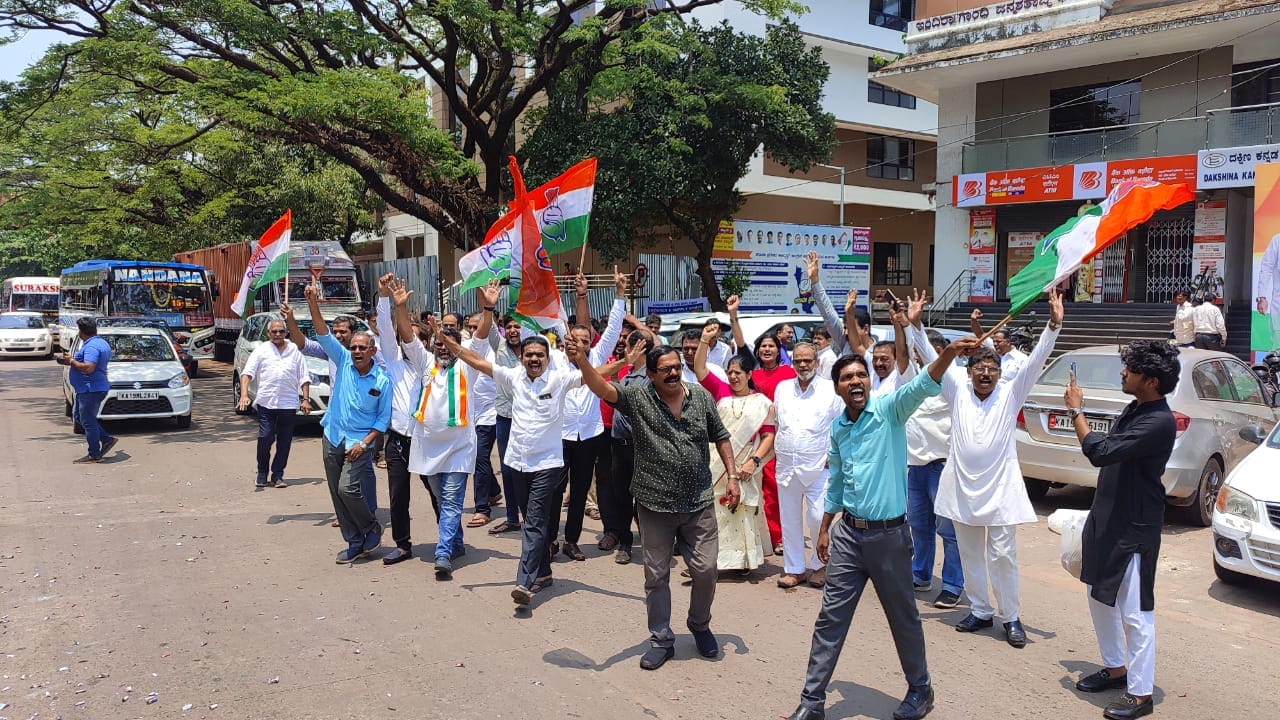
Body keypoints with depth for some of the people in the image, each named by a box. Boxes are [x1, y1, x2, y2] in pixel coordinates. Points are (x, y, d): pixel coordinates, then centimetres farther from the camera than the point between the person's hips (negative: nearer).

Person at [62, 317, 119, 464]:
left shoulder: (91, 346, -20)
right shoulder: (102, 343, 14)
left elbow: (88, 368, -29)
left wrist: (71, 361, -16)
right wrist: (73, 360, 20)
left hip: (91, 389, -11)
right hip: (87, 389, 11)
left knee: (88, 421, -3)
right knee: (79, 415, 20)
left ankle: (94, 455, 3)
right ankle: (107, 439, 18)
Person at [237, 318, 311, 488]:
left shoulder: (295, 350, 11)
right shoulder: (261, 350, 6)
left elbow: (304, 377, 11)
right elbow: (247, 372, -2)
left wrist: (306, 399, 2)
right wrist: (244, 394, -16)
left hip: (289, 404, 2)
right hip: (266, 402, -1)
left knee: (284, 442, 4)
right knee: (265, 439, -6)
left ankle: (278, 475, 14)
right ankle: (262, 474, 12)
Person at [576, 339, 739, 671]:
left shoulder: (701, 395, 1)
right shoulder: (637, 397, -8)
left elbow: (721, 437, 10)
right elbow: (602, 387, -25)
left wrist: (732, 476, 3)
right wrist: (582, 362, -43)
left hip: (699, 503, 2)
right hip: (655, 505, -1)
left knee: (705, 571, 7)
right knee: (656, 575, 9)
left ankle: (700, 626, 34)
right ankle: (661, 640, 26)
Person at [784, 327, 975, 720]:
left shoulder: (889, 409, -9)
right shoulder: (837, 427, 7)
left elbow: (922, 386, -30)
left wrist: (949, 352, -47)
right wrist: (824, 530, 18)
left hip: (889, 535, -4)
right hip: (848, 533, 5)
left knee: (904, 619, 11)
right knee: (830, 618, 6)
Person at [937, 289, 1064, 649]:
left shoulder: (1010, 394, -2)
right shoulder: (958, 390, 1)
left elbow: (1036, 361, -12)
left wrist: (1054, 325, -23)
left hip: (999, 488, -2)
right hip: (962, 486, 2)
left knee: (1003, 556, 1)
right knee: (970, 555, 12)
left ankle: (1010, 617, 15)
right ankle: (980, 611, 27)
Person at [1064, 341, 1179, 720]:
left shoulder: (1159, 422, -22)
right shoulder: (1133, 410, 8)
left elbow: (1100, 452, -28)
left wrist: (1076, 411, -18)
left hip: (1134, 528, -10)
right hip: (1107, 518, 10)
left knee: (1135, 613, -2)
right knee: (1101, 598, 19)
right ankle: (1115, 668, 35)